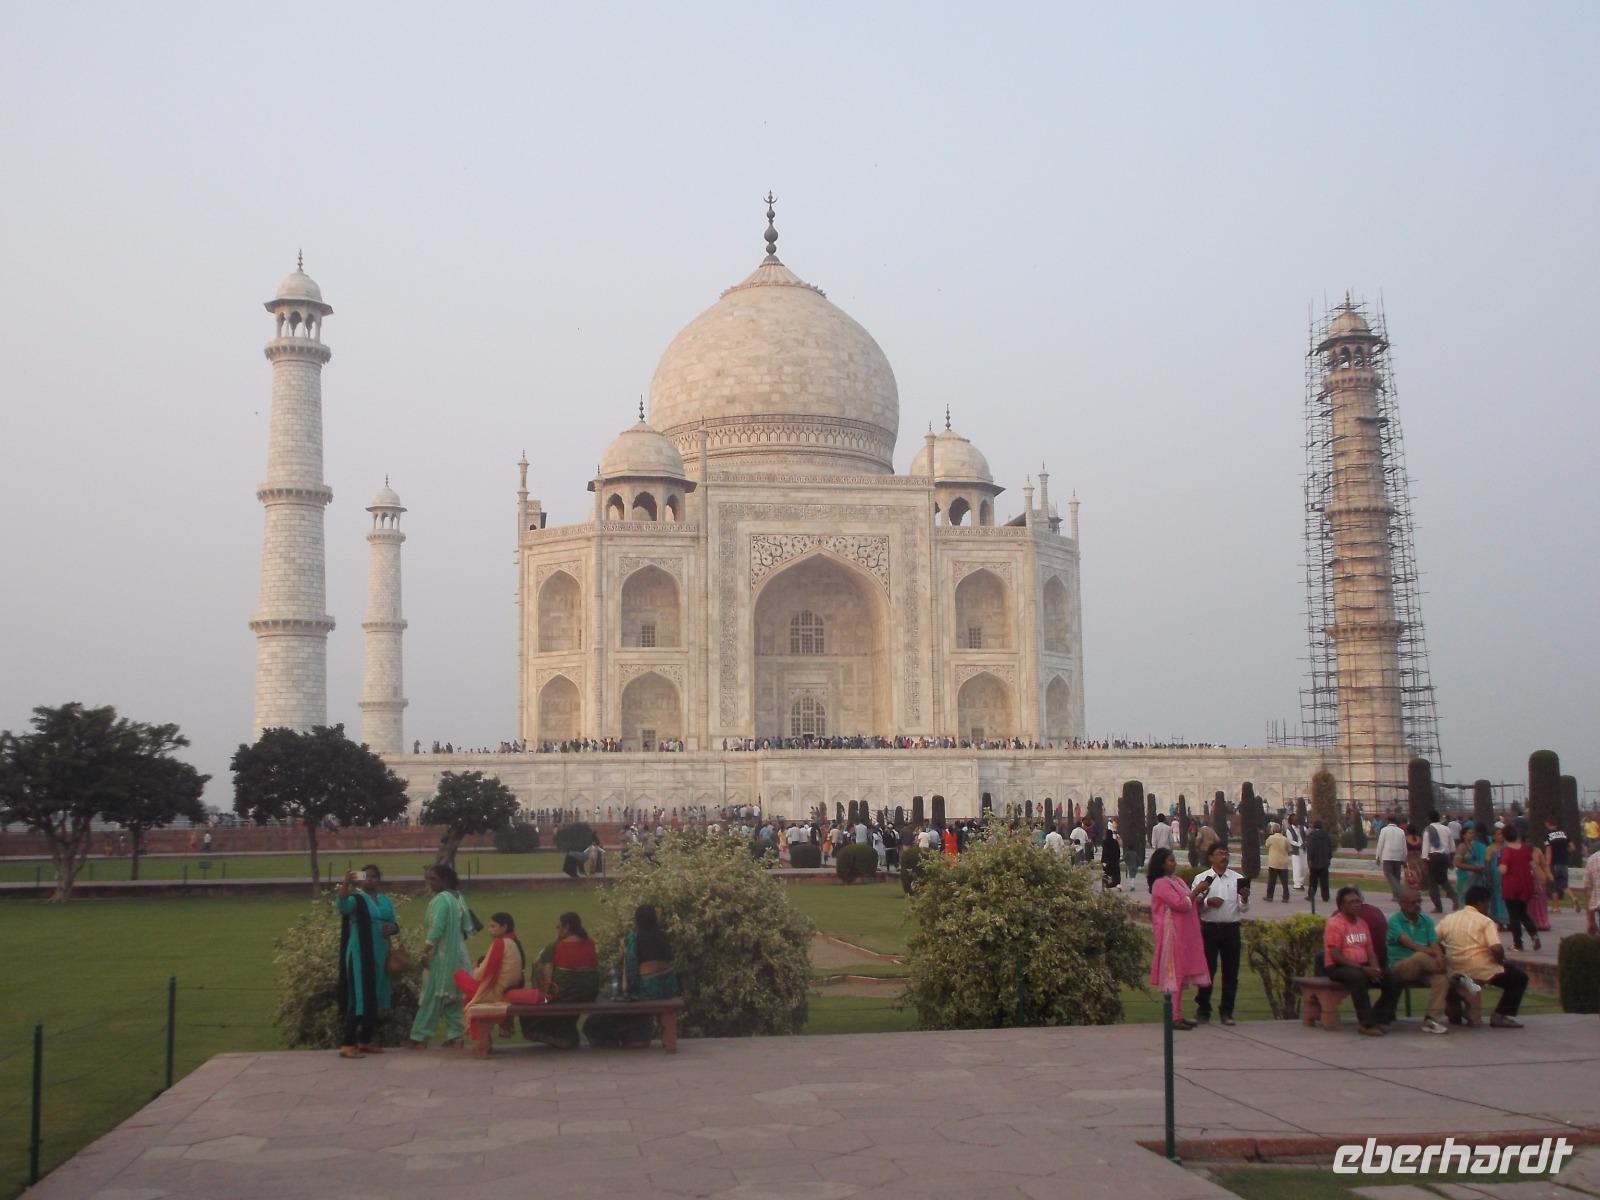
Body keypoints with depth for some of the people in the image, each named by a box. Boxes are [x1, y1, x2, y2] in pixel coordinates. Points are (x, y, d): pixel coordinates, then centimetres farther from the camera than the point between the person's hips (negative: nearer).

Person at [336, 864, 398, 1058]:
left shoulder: (386, 901, 12)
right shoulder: (356, 898, -6)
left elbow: (394, 924, 18)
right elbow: (341, 905, -28)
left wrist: (392, 928, -6)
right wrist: (345, 884, -45)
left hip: (379, 955, 6)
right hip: (359, 956, -6)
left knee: (374, 999, 10)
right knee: (358, 998, -11)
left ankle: (366, 1041, 21)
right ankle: (347, 1044, -8)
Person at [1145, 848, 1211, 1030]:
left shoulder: (1176, 881, 17)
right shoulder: (1161, 884, -14)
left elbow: (1190, 904, 22)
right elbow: (1181, 904, -21)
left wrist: (1201, 895, 5)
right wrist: (1196, 891, -13)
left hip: (1183, 935, 9)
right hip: (1172, 934, -9)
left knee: (1180, 974, 10)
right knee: (1174, 973, -9)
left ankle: (1177, 1015, 14)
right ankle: (1175, 1017, -10)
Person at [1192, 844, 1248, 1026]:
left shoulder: (1237, 879, 7)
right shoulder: (1202, 879, 4)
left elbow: (1244, 909, 6)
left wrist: (1245, 898, -15)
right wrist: (1208, 902, -18)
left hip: (1231, 929, 2)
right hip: (1209, 928, -1)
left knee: (1231, 971, 5)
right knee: (1207, 969, 3)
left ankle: (1226, 1011, 15)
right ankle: (1203, 1010, 14)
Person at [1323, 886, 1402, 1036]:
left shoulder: (1362, 923, 16)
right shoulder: (1334, 924, -9)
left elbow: (1370, 949, 16)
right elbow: (1335, 956, -16)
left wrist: (1375, 968, -6)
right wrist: (1362, 968, -21)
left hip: (1363, 966, 8)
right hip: (1338, 968, -8)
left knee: (1394, 981, -12)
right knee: (1358, 977, -40)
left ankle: (1379, 1018, -3)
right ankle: (1367, 1023, -31)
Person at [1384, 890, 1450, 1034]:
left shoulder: (1426, 920, 13)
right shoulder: (1395, 921, -4)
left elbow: (1434, 945, 0)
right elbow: (1409, 944, -19)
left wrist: (1438, 956, -23)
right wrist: (1434, 953, -27)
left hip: (1423, 969, 5)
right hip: (1400, 967, -5)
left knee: (1441, 979, -28)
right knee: (1420, 957, -37)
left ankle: (1433, 1018, -28)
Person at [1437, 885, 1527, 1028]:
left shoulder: (1449, 919, 6)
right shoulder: (1485, 922, -9)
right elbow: (1496, 949, -20)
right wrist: (1501, 961, -1)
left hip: (1456, 971, 6)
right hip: (1483, 971, -5)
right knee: (1520, 977, 14)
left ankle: (1455, 1013, 19)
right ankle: (1501, 1015, 5)